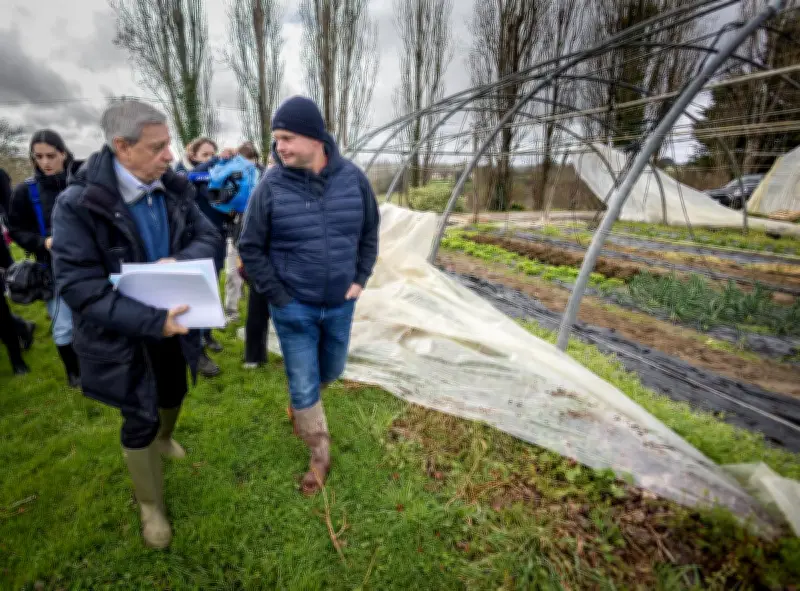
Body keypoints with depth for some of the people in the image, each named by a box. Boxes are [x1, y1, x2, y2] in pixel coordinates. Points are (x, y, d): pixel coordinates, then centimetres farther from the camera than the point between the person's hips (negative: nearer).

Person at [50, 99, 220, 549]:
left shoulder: (174, 189, -7)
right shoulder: (79, 204, -22)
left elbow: (208, 237, -3)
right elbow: (79, 286, -24)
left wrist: (179, 262, -26)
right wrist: (150, 321, -35)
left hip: (174, 323, 5)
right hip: (122, 337, -4)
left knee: (173, 394, 27)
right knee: (139, 420, 11)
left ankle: (164, 437, 62)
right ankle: (151, 506, 36)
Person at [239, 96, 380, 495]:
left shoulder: (353, 178, -7)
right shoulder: (271, 186, -14)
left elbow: (369, 233, 6)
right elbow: (250, 248, -5)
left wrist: (360, 279, 0)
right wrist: (278, 297, -8)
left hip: (340, 305, 3)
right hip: (293, 308, -3)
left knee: (330, 372, 22)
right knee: (304, 386, 7)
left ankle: (299, 401, 57)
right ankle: (320, 457, 31)